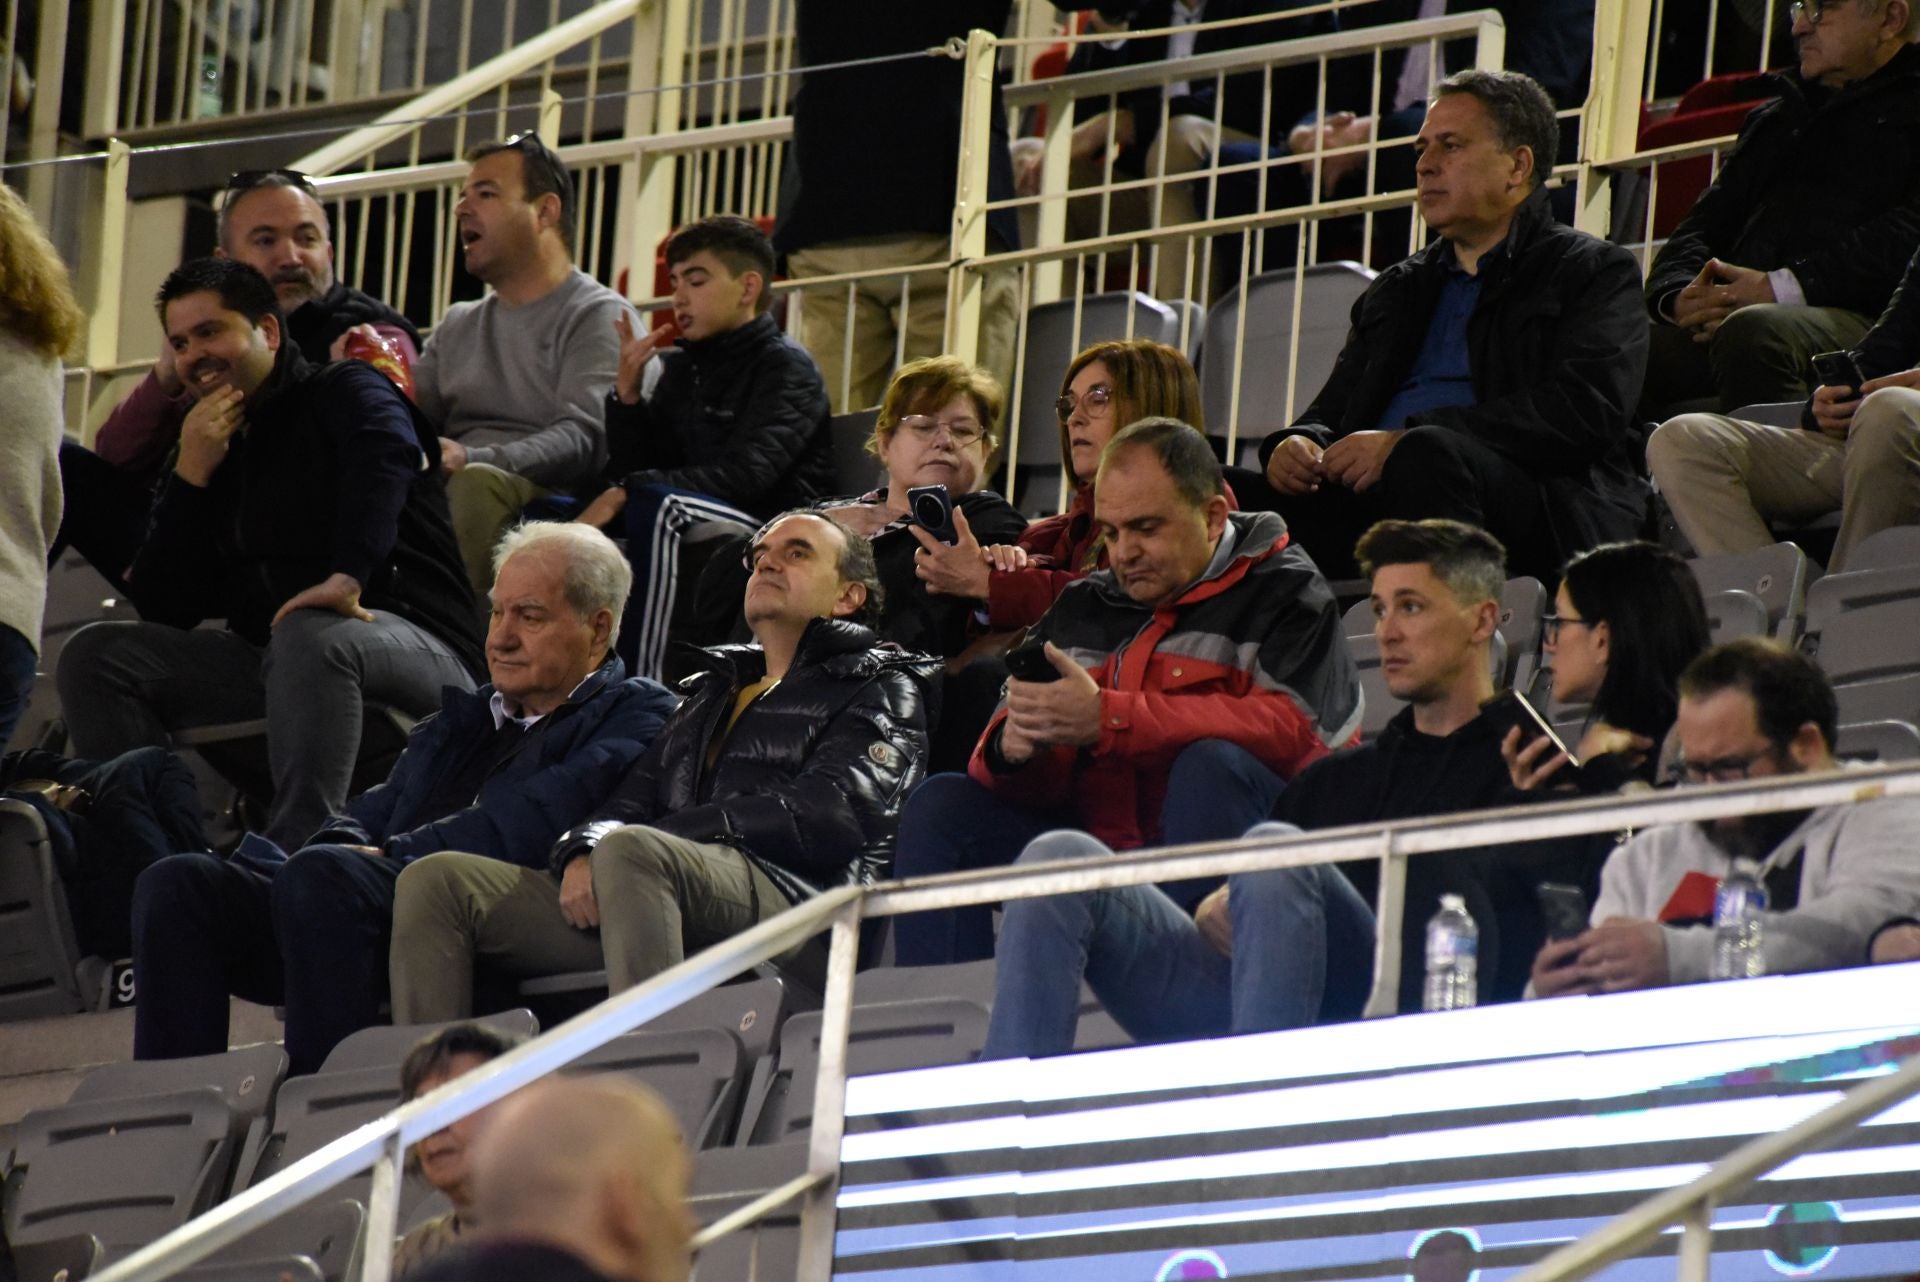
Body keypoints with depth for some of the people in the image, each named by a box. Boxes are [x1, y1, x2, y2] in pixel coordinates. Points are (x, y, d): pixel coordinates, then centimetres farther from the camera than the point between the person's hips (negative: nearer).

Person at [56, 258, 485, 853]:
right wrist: (191, 474, 0)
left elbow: (388, 451, -26)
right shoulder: (208, 445, 19)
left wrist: (348, 576, -41)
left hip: (416, 644, -7)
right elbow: (162, 608, 11)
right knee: (96, 654, -6)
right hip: (267, 658, 7)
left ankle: (298, 849, -48)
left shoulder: (341, 395, 1)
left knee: (309, 636, -40)